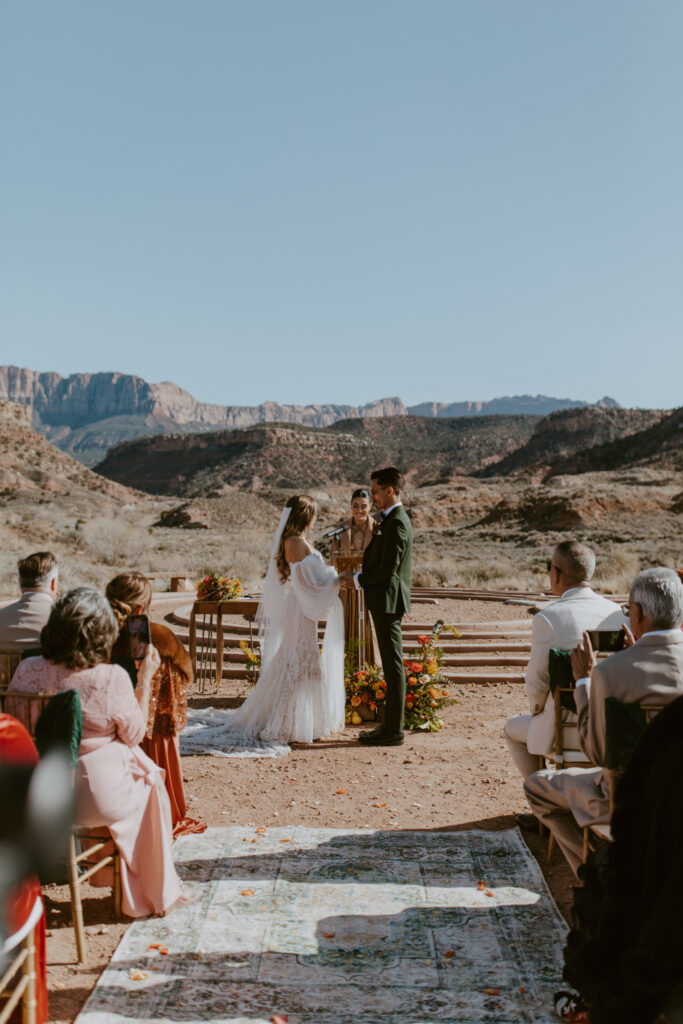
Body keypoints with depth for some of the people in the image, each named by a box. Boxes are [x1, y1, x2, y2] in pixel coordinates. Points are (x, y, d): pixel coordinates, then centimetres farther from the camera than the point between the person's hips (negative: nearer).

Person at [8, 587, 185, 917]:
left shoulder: (27, 671, -11)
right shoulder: (112, 678, -23)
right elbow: (134, 735, -8)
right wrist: (145, 679, -2)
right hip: (98, 795, -5)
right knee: (150, 785, 27)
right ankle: (154, 892, 41)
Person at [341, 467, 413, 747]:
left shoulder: (396, 522, -17)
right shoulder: (393, 519, 16)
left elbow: (388, 568, -21)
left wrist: (358, 581, -10)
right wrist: (360, 575, 8)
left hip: (388, 601, -10)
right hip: (384, 601, 10)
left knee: (393, 666, -4)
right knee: (391, 665, 14)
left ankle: (393, 731, 2)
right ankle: (390, 725, 22)